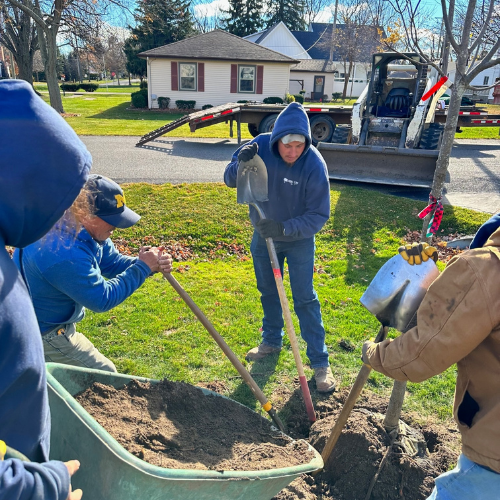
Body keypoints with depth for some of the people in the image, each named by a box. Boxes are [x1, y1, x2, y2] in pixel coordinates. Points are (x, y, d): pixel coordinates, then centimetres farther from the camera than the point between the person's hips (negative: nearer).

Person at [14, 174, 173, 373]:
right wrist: (142, 267, -24)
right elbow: (102, 299, -28)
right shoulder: (63, 253, -36)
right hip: (41, 334, -9)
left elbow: (112, 262, 2)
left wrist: (147, 264, -16)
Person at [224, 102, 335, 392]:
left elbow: (319, 214, -24)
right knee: (268, 292, 18)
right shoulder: (261, 146, -17)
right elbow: (230, 180, -10)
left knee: (305, 298, -1)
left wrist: (285, 228, -39)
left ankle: (320, 361, 12)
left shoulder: (314, 164, -26)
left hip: (299, 240, -4)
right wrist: (240, 162, -32)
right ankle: (272, 341, 40)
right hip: (263, 235, 4)